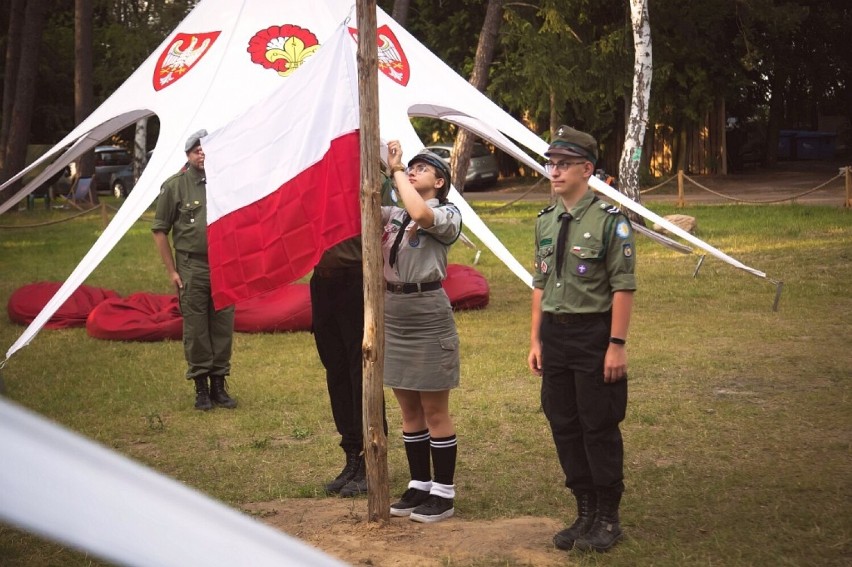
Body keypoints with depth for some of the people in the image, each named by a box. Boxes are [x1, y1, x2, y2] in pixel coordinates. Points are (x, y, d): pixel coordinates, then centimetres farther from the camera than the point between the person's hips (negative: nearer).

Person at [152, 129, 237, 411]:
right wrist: (172, 271, -3)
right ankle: (201, 388, 12)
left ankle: (219, 385, 18)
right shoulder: (174, 186, -2)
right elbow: (160, 230, 1)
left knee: (223, 327, 7)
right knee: (195, 330, 1)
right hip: (192, 268, -2)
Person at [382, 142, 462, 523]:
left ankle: (444, 494, 11)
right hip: (393, 312, 6)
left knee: (434, 411, 1)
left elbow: (421, 214, -27)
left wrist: (396, 170, -17)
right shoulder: (393, 215, 12)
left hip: (428, 313, -6)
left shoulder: (447, 215, -6)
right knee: (409, 411, 13)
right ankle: (419, 486, 24)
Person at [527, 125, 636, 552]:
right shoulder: (546, 222, 10)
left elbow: (623, 288, -13)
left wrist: (617, 345, -17)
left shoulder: (609, 221, -11)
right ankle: (585, 512, 25)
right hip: (554, 334, 7)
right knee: (564, 427, 11)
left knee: (599, 429, 1)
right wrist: (536, 340, 11)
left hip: (594, 333, -7)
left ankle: (607, 519, 15)